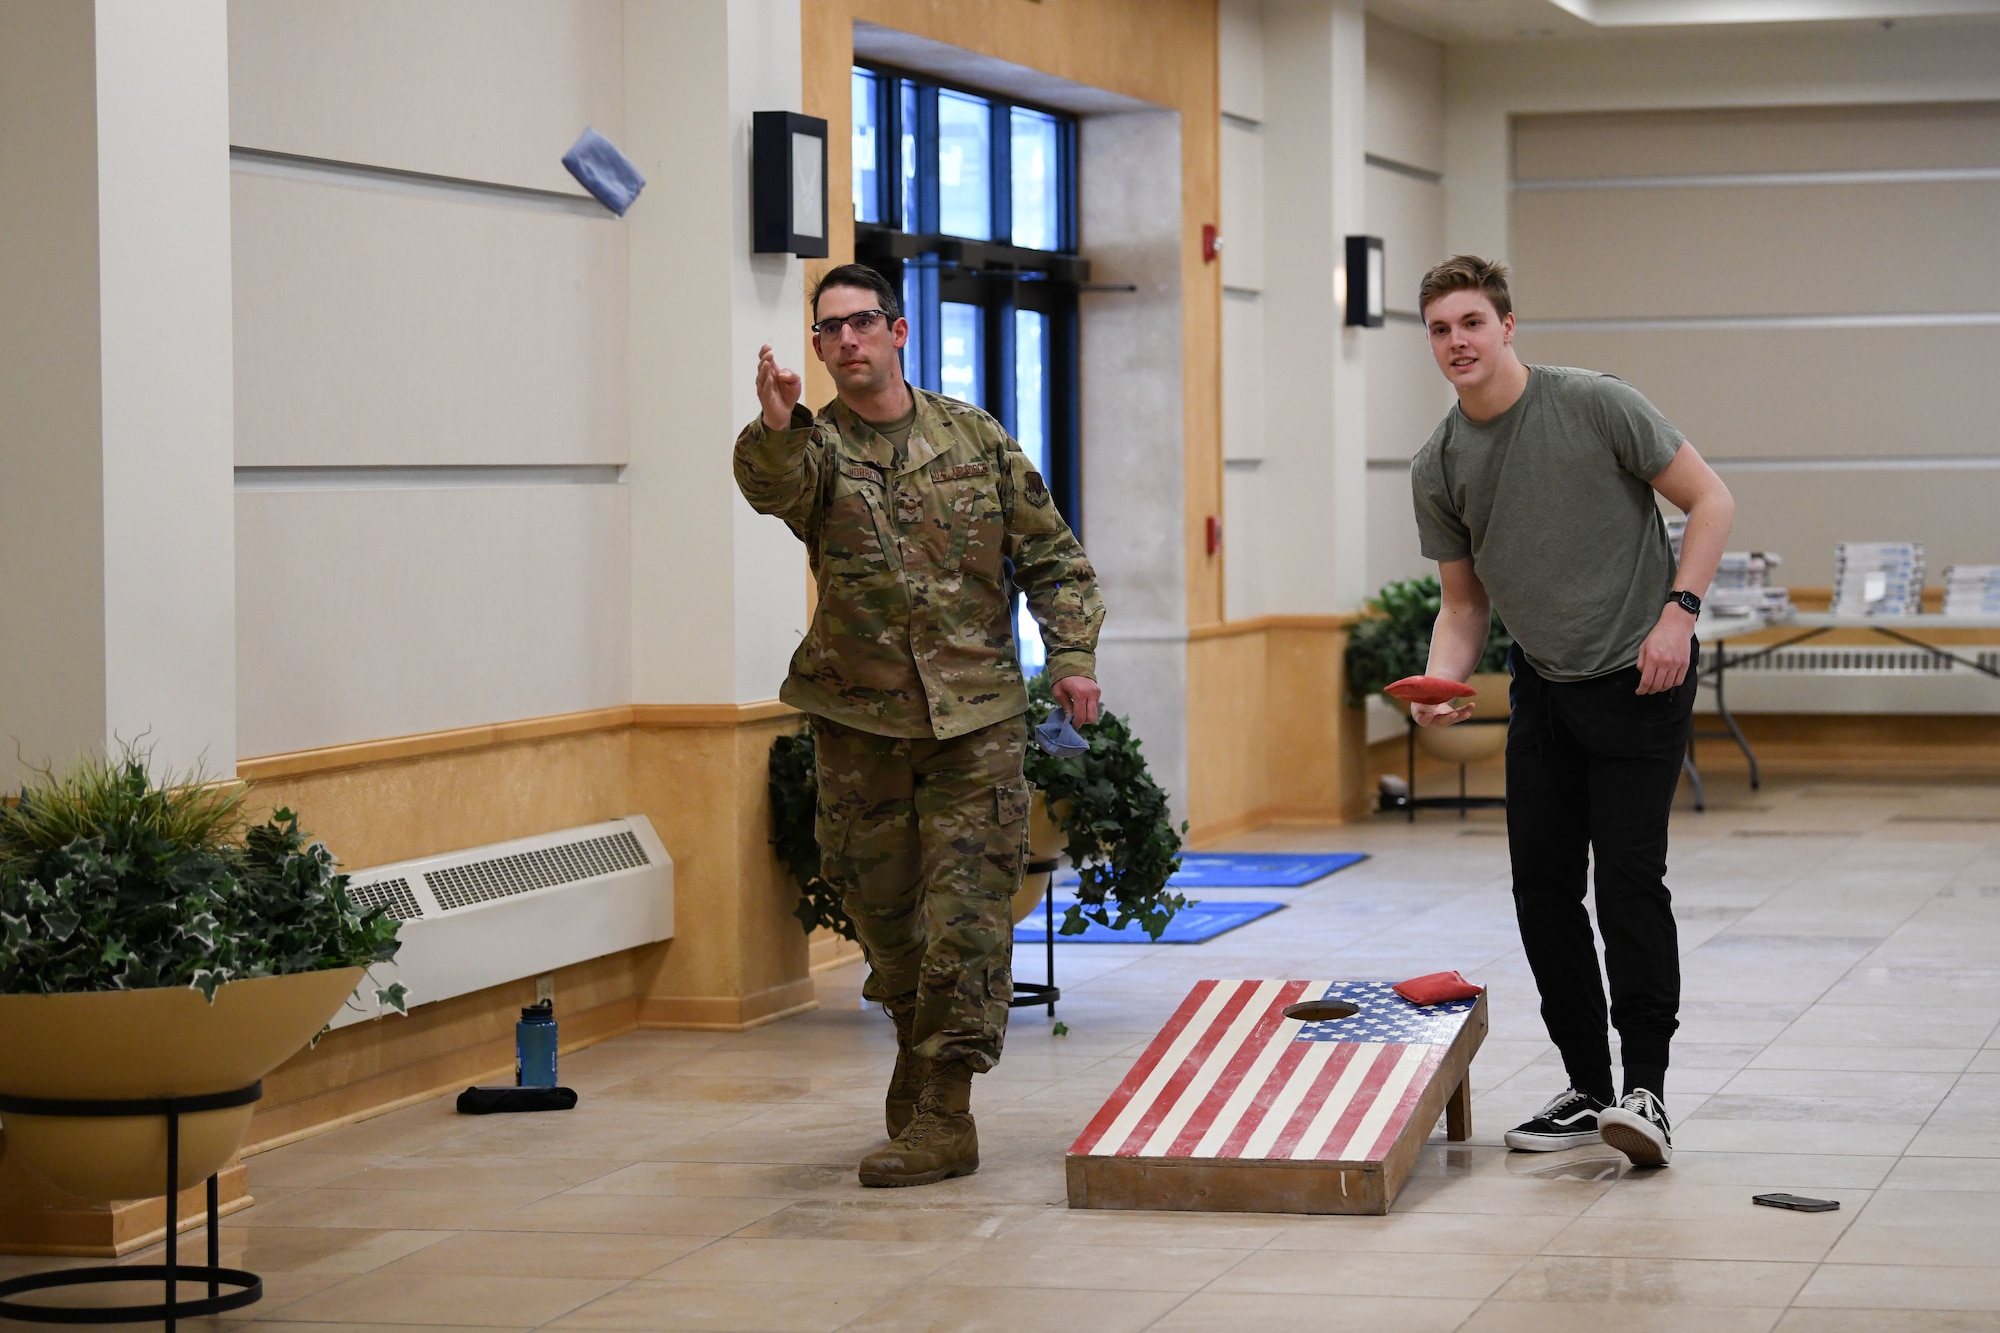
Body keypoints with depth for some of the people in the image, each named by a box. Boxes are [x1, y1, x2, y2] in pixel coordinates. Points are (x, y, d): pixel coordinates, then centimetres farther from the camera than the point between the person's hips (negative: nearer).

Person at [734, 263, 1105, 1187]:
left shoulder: (975, 440, 5)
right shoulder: (816, 448, 1)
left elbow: (1050, 555, 10)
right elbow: (774, 485, -25)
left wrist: (1071, 657, -2)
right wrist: (775, 427, -46)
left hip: (976, 717, -1)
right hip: (858, 720, 1)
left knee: (966, 917, -7)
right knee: (883, 911, 8)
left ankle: (941, 1117, -6)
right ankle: (921, 1056, 29)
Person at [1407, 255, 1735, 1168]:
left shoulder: (1595, 406, -12)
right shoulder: (1437, 468, 3)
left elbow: (1710, 500, -7)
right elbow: (1464, 602, 11)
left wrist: (1678, 611, -18)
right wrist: (1439, 684, -8)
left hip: (1639, 678, -6)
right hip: (1543, 686, 6)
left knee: (1628, 877, -14)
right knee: (1541, 886, 3)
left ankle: (1646, 1089, -9)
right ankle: (1587, 1089, 13)